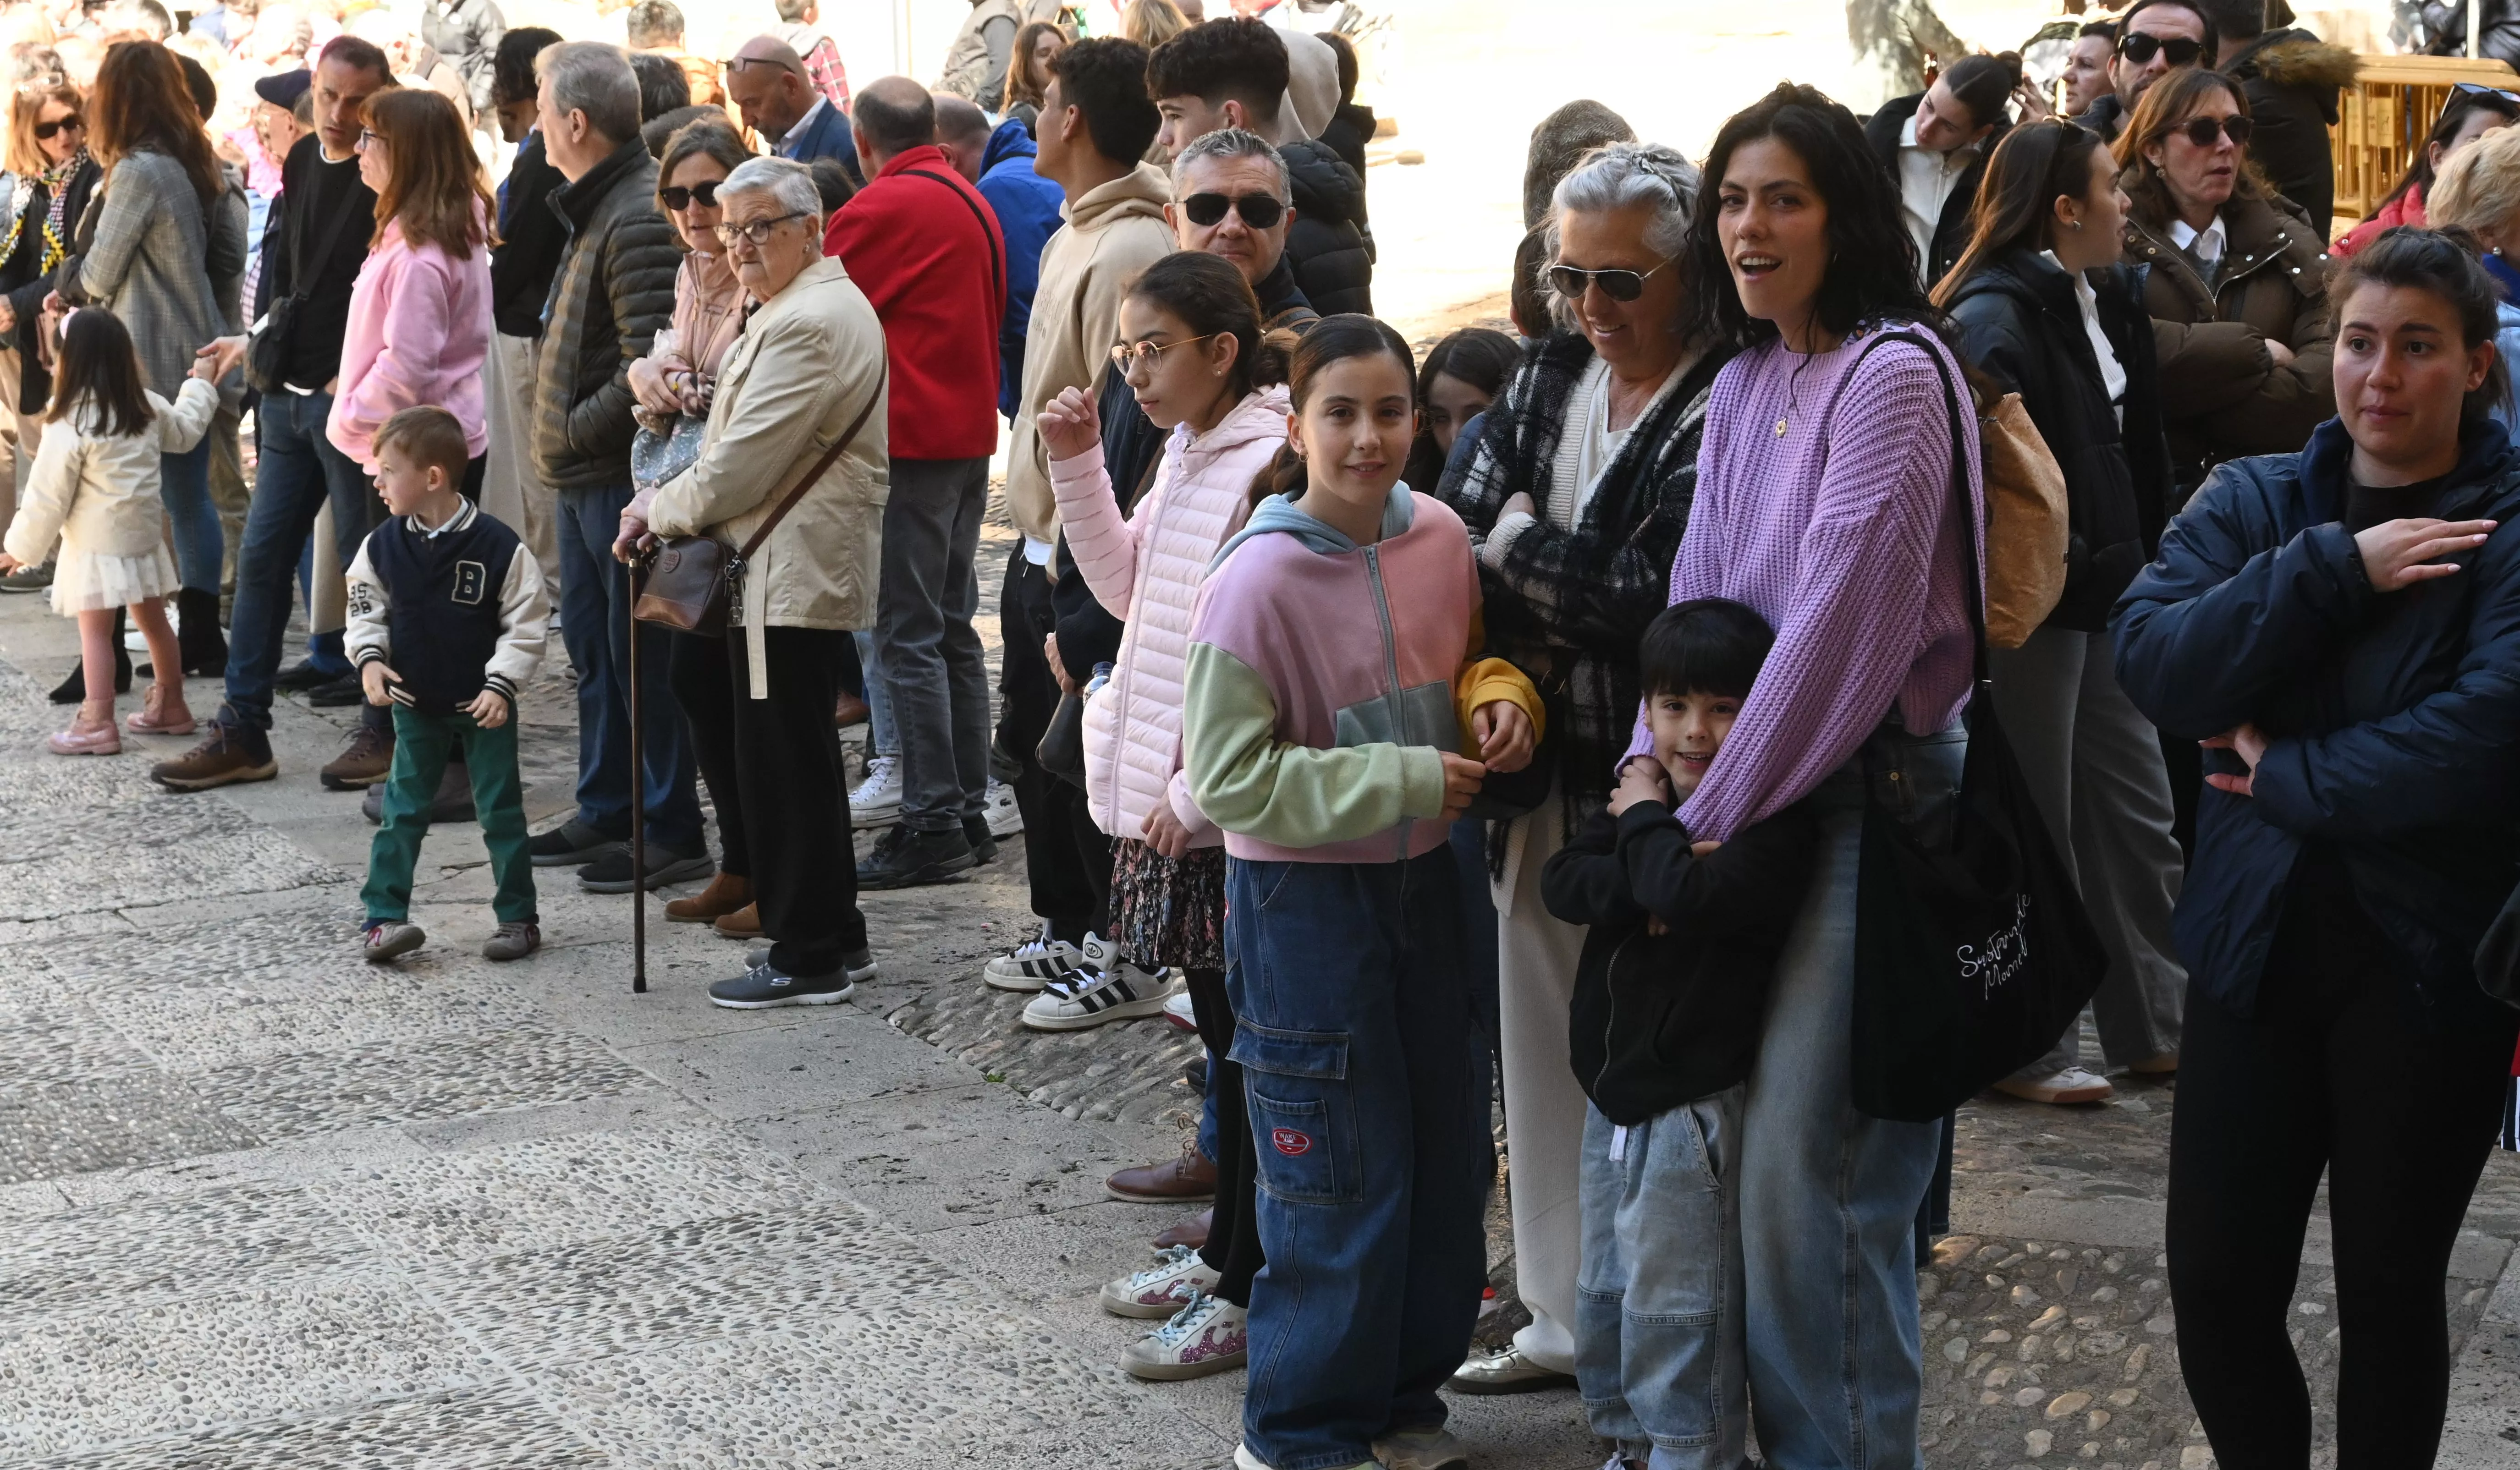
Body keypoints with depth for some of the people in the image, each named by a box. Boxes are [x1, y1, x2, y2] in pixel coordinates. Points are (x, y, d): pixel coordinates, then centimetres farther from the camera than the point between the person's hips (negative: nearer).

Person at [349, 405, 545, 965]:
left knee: (501, 811, 5)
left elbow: (526, 622, -10)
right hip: (415, 705, 3)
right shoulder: (383, 546, -5)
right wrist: (370, 659, -7)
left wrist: (501, 684, -16)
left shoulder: (497, 546, -16)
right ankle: (383, 915, 9)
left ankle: (518, 917, 15)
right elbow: (366, 608, 9)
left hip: (485, 706, -3)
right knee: (402, 811, 5)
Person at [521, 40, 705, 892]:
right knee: (592, 643, 18)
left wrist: (575, 429, -16)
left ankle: (673, 834, 6)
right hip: (585, 472, 10)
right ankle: (607, 811, 29)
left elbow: (650, 367, -26)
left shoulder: (639, 219, -20)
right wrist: (564, 439, 12)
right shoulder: (596, 206, 12)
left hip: (624, 473, -10)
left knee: (642, 652, -2)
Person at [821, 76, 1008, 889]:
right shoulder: (973, 203, 15)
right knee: (954, 630, 14)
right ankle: (969, 814, 18)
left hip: (908, 440, -9)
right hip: (969, 433, 9)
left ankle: (933, 825, -7)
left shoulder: (881, 209, -11)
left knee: (909, 638, -6)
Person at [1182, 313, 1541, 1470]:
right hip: (1302, 900, -6)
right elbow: (1228, 778, -19)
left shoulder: (1440, 539, -3)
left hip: (1421, 881, 6)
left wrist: (1498, 697, -8)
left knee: (1447, 1149, 16)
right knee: (1343, 1171, 1)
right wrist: (1404, 780, -21)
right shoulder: (1258, 581, -20)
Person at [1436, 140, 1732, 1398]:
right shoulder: (1552, 376, 8)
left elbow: (1647, 605, -22)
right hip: (1541, 771, 7)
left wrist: (1517, 549, -8)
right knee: (1545, 1047, 15)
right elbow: (1457, 526, 3)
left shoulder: (1720, 414, -16)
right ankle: (1568, 1316, 29)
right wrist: (1501, 671, -14)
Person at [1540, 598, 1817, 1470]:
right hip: (1614, 1094, 8)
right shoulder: (1642, 793, 8)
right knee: (1607, 1295, 20)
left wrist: (1647, 824, -14)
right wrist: (1644, 885, -21)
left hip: (1693, 1106, -8)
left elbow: (1689, 896, -31)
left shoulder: (1774, 823, -16)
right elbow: (1562, 882, -3)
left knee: (1676, 1312, -3)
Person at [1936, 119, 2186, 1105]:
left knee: (2138, 808, 14)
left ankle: (2154, 1025, 25)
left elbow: (2137, 445, 18)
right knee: (2036, 829, 1)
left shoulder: (2104, 301, 11)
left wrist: (2144, 562, 9)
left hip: (2104, 595, 9)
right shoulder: (1996, 319, -17)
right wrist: (2051, 560, -20)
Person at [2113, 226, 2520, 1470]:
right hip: (2257, 944, 3)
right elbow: (2151, 660, -11)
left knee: (2389, 1293, 10)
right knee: (2216, 1288, 7)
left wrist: (2287, 777, -14)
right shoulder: (2250, 503, 6)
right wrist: (2335, 569, -18)